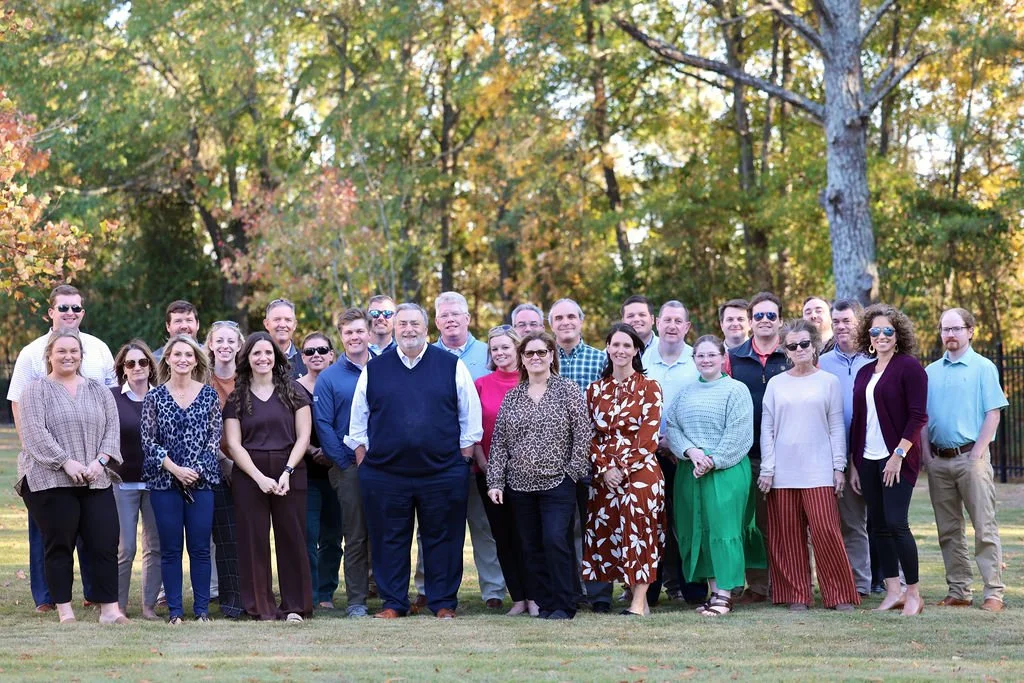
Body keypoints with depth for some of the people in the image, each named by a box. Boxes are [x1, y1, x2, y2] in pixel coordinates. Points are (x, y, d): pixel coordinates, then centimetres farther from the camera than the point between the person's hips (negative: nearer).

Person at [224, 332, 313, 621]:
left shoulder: (293, 391, 7)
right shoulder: (235, 396, 7)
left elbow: (303, 437, 3)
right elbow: (233, 444, 1)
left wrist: (287, 472, -10)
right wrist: (259, 477, -11)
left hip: (289, 472, 0)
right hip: (249, 475, 0)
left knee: (291, 539, -1)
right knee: (254, 540, -1)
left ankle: (294, 606, 6)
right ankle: (262, 607, 6)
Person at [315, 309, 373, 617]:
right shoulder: (329, 378, 3)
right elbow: (323, 426, -1)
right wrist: (346, 463, -7)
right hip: (349, 467, -2)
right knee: (355, 536, 1)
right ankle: (356, 600, 6)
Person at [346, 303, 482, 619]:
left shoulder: (452, 366, 5)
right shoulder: (373, 370, 8)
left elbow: (470, 417, 8)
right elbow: (358, 421, 14)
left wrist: (463, 458, 3)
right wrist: (363, 461, 8)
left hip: (443, 472, -1)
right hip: (384, 473, 1)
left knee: (442, 539, 4)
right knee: (389, 540, 5)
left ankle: (444, 602, 13)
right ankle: (393, 603, 15)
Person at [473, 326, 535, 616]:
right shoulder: (481, 384, 7)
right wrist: (482, 461, -3)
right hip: (489, 471, 3)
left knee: (523, 534, -4)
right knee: (502, 536, 5)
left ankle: (533, 596, 5)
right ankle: (518, 598, 12)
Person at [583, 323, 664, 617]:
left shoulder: (649, 388, 1)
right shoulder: (596, 390, 12)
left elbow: (649, 435, -6)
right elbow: (590, 434, 8)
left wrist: (624, 468, -12)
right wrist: (604, 468, -6)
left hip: (641, 471, -4)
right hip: (604, 474, 4)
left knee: (639, 531, -9)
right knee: (607, 533, 1)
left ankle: (639, 601, -8)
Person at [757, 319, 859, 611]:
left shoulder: (828, 381, 7)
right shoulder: (776, 383, 10)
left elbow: (836, 426, 7)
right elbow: (766, 428, 8)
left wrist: (839, 467, 0)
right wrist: (766, 469, 2)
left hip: (818, 470, -2)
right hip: (783, 471, 2)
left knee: (826, 531, -9)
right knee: (788, 535, 1)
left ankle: (840, 595, 0)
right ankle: (796, 595, 8)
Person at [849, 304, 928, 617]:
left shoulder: (909, 367, -5)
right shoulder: (864, 373, 15)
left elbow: (918, 416, -11)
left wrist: (899, 455, -17)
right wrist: (854, 464, 13)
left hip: (898, 458, -7)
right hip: (869, 459, 7)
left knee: (896, 523, -12)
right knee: (878, 525, 6)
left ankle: (914, 594, -2)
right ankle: (893, 591, 12)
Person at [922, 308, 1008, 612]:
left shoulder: (983, 368, 0)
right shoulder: (931, 372, 13)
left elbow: (993, 414, -5)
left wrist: (977, 453, -12)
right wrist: (927, 453, 4)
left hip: (971, 458, -5)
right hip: (939, 461, 5)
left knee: (985, 528, -6)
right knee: (949, 531, 7)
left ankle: (994, 592, -6)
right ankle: (958, 591, 13)